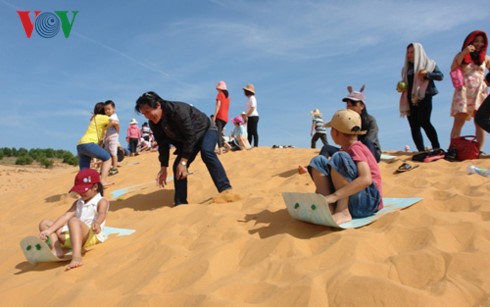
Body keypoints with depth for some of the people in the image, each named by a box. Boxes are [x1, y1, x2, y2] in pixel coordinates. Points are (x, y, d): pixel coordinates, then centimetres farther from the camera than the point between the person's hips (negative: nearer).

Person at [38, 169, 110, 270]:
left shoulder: (101, 201, 0)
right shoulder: (78, 203, 21)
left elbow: (102, 214, -24)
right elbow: (66, 217, 8)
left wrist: (97, 223, -48)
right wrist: (49, 231, -7)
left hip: (91, 236, -8)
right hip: (72, 235, 8)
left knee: (74, 220, -36)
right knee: (44, 223, 5)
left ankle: (76, 256, -53)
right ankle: (56, 249, -21)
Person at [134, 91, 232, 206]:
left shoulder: (178, 110, -37)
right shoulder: (154, 123, -13)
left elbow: (190, 136, -34)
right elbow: (163, 144, -4)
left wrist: (183, 162, -32)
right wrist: (163, 167, -8)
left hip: (207, 130, -7)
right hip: (186, 140, 7)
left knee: (206, 152, -36)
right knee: (178, 167, -6)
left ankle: (225, 190, -39)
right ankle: (180, 203, 3)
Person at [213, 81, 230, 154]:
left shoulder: (220, 94, -1)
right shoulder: (227, 96, 20)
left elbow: (218, 106, -12)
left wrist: (214, 117, -16)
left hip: (219, 116, -7)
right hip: (225, 117, 7)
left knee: (218, 133, -11)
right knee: (220, 132, 17)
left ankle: (220, 150, -20)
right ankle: (222, 148, 15)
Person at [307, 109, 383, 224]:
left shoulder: (356, 149, -13)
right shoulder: (345, 150, 15)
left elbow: (366, 179, -30)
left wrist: (334, 196, -36)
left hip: (367, 201, -8)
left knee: (338, 157, -26)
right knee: (318, 161, -2)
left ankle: (343, 213, -27)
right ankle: (328, 209, -16)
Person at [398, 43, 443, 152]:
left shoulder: (429, 63, 8)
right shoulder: (407, 68, 21)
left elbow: (441, 76, -1)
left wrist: (427, 74, -17)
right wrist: (400, 87, 1)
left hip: (424, 97, -5)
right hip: (410, 100, 5)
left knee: (424, 122, -18)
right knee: (414, 126, -2)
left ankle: (436, 148, -12)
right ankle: (422, 151, 0)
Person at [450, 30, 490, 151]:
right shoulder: (461, 55, 10)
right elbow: (453, 69, -7)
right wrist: (464, 53, -12)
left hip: (479, 91, 2)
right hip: (464, 91, -2)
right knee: (458, 122, -10)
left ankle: (479, 151, -6)